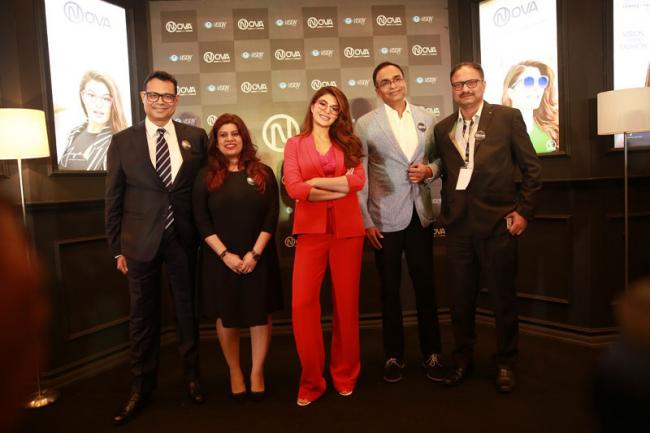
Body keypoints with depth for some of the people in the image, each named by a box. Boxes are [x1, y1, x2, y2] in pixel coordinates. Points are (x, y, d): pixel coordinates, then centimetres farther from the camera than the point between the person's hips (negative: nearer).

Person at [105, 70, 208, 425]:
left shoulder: (196, 137, 3)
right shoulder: (122, 141, 2)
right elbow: (113, 199, 3)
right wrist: (117, 248, 2)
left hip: (184, 239, 1)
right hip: (140, 242, 0)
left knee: (187, 309, 12)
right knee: (142, 315, 10)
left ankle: (192, 376, 31)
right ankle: (142, 386, 26)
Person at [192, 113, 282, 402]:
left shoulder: (263, 173, 2)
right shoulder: (205, 177, 3)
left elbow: (272, 217, -3)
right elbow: (201, 222, -3)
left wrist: (255, 253, -12)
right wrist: (224, 254, -13)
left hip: (258, 257, 0)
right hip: (220, 260, 0)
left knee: (261, 314, 5)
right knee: (226, 317, 10)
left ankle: (257, 372, 22)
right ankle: (234, 371, 28)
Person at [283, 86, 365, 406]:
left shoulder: (347, 144, 13)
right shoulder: (295, 144, 9)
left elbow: (359, 180, -5)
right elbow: (293, 188, -6)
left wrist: (316, 181, -7)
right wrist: (340, 186, -6)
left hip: (347, 230, 1)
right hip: (311, 230, -1)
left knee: (346, 302, 7)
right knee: (302, 303, -8)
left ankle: (345, 374, 24)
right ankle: (312, 380, 10)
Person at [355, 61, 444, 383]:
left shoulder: (426, 118, 8)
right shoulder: (366, 124, -2)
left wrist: (429, 170, -6)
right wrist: (365, 221, -8)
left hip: (421, 215, 3)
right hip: (386, 218, -2)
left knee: (426, 285, 9)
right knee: (390, 290, 9)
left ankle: (431, 354, 25)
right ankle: (394, 356, 25)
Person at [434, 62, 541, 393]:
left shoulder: (508, 117, 2)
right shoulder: (443, 128, 11)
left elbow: (531, 167, 1)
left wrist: (523, 211, -4)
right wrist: (446, 212, 7)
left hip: (498, 222, -2)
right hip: (458, 225, 3)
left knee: (502, 297, 8)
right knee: (460, 297, 10)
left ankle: (505, 363, 27)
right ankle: (463, 359, 29)